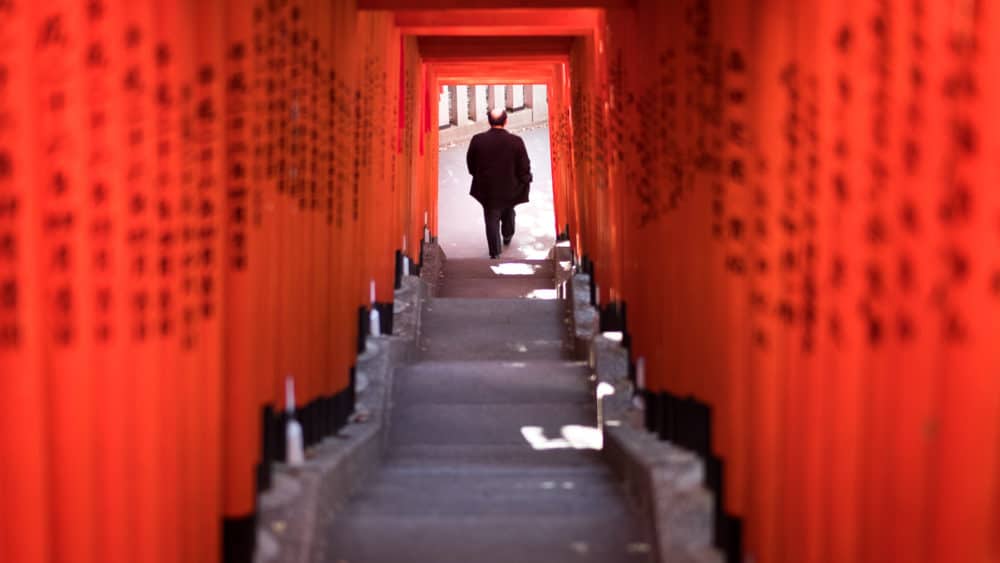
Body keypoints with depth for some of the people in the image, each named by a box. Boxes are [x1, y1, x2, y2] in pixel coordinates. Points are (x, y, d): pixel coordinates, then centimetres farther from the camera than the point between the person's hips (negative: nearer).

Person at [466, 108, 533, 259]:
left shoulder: (477, 140, -16)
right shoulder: (516, 141, -20)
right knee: (508, 211, 29)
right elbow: (524, 167, -12)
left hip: (487, 188, -1)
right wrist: (525, 181, 7)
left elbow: (470, 163, -2)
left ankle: (494, 251, 13)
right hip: (510, 188, 1)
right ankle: (507, 235, 51)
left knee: (492, 219, 11)